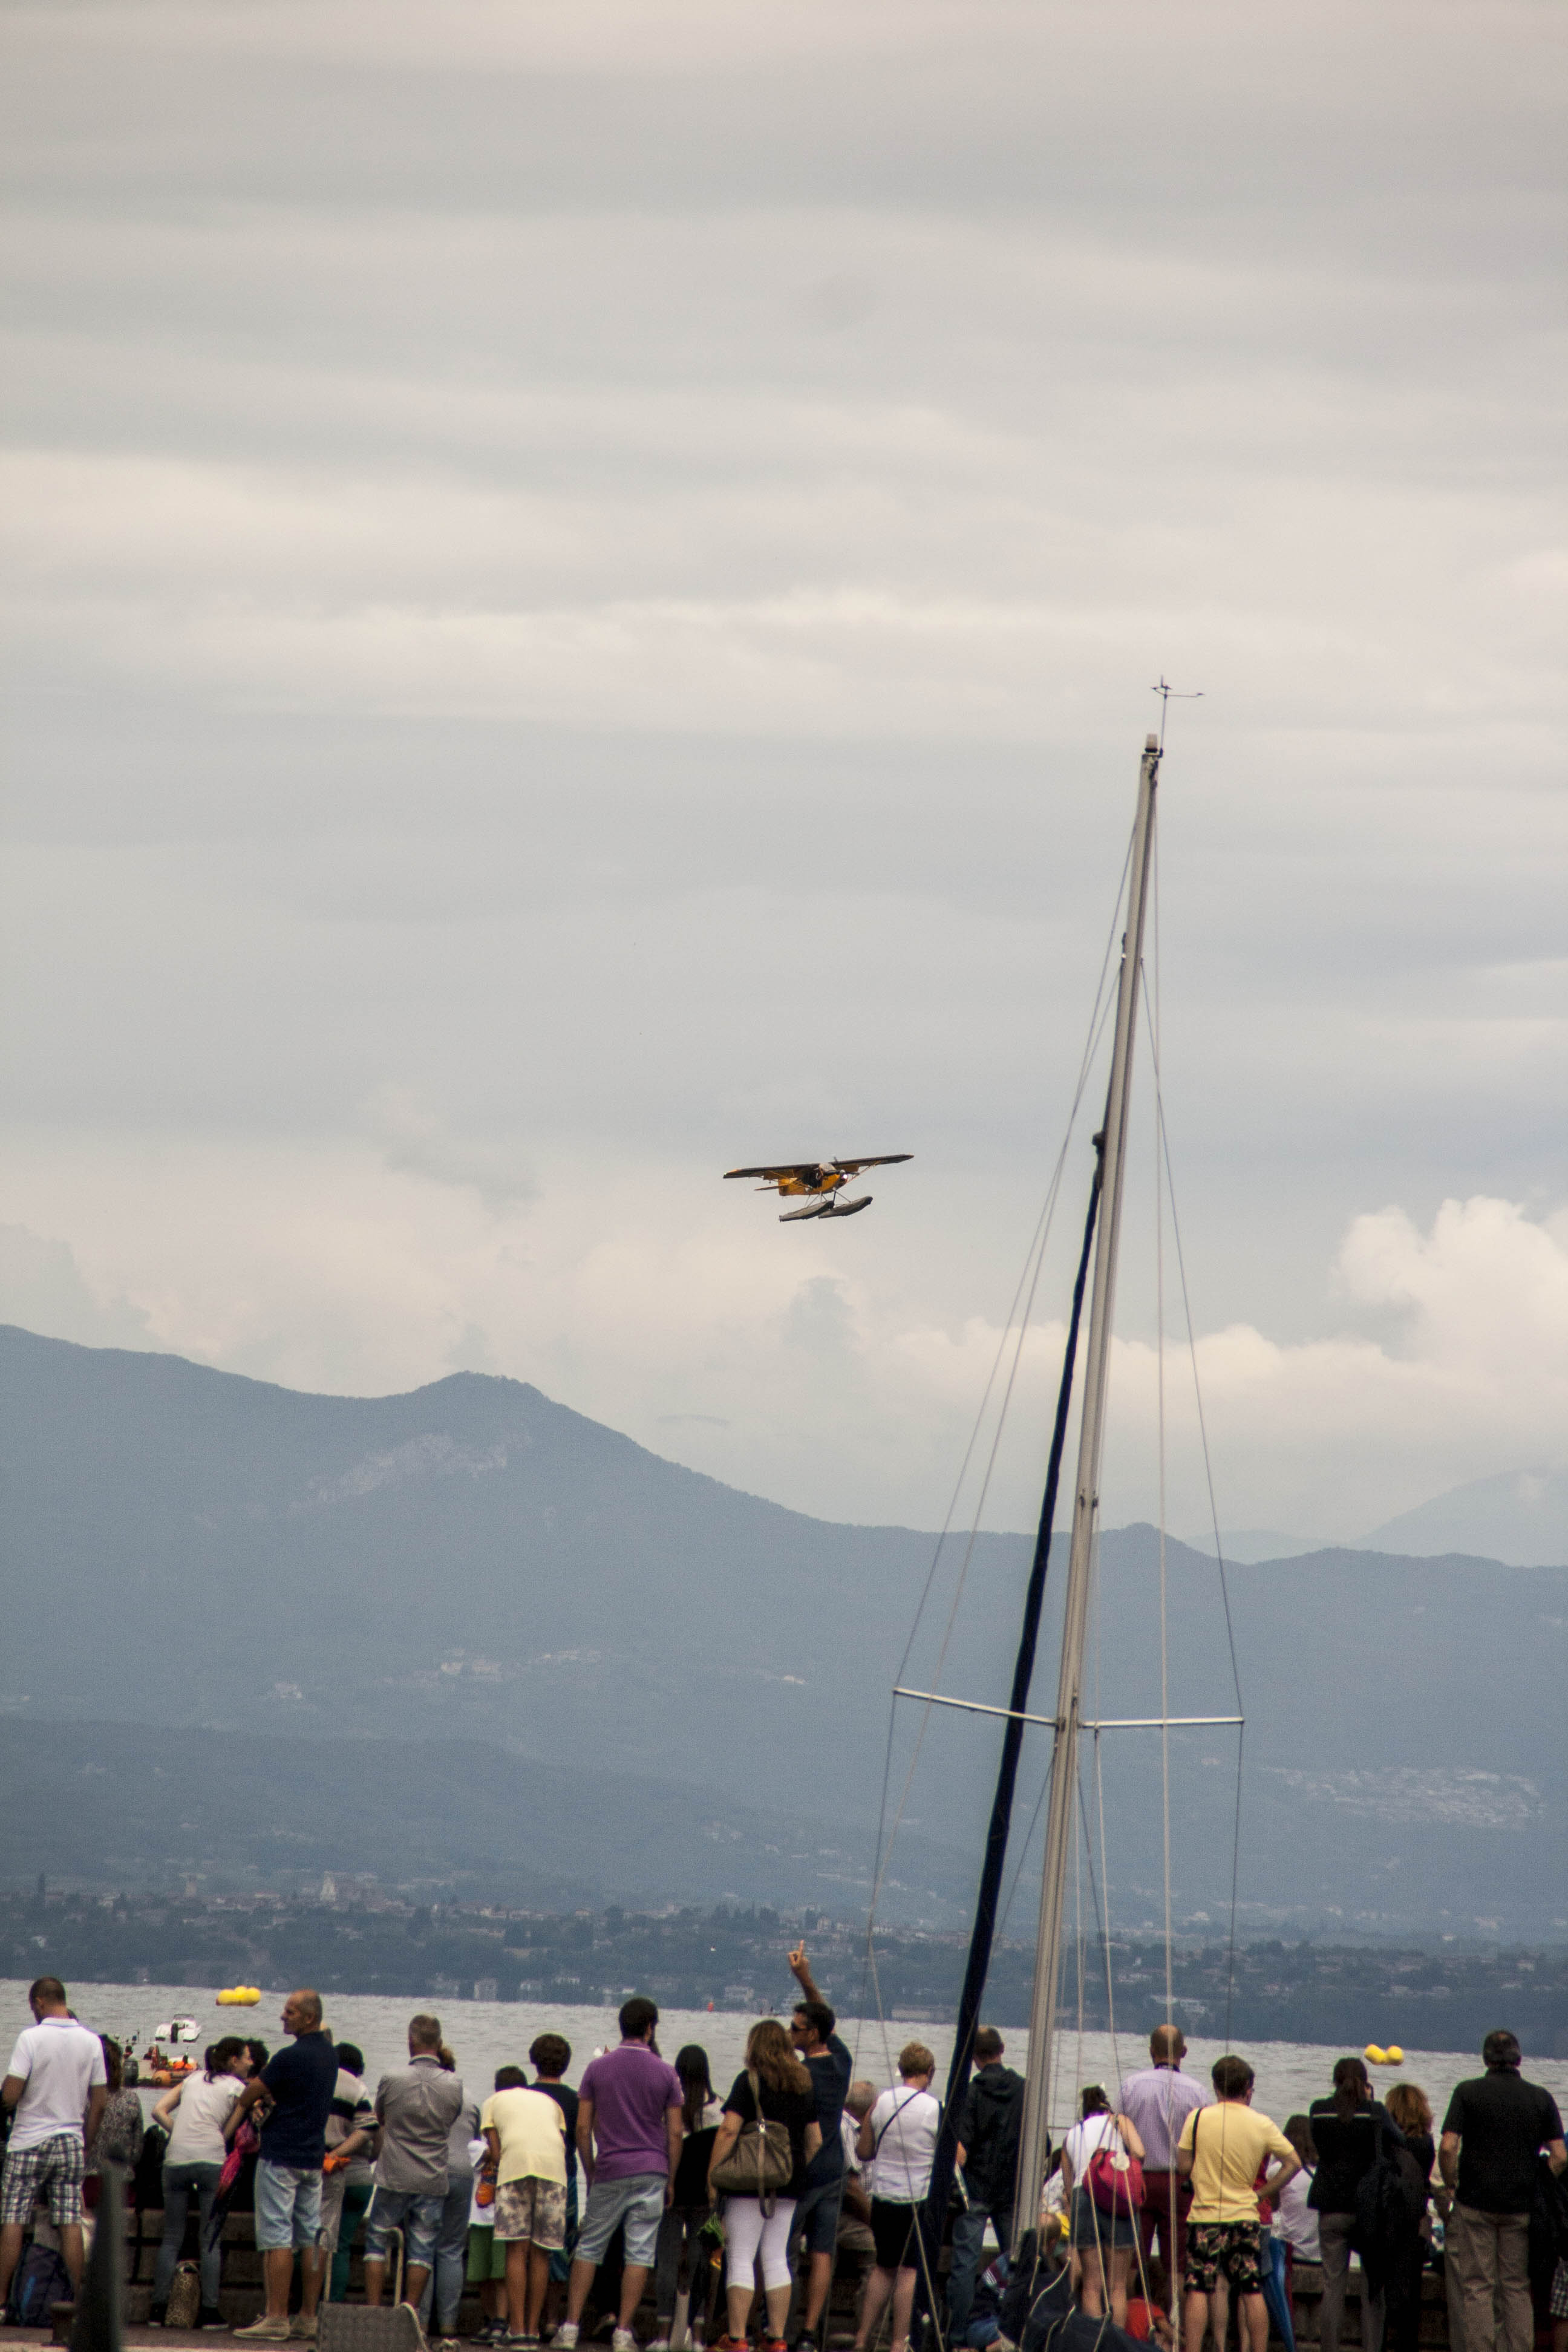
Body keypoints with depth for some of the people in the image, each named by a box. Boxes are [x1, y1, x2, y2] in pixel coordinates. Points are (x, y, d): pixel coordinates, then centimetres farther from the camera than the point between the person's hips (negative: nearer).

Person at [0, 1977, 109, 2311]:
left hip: (30, 2142, -4)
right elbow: (100, 2101, 5)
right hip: (71, 2143, 4)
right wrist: (85, 2142, 14)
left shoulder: (31, 2038, -11)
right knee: (71, 2223, 3)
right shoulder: (91, 2042, 2)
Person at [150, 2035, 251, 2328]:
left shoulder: (193, 2080, 20)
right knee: (210, 2240, 1)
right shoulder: (236, 2088, 9)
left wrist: (179, 2132, 12)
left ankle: (158, 2308, 2)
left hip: (176, 2159, 4)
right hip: (212, 2159, -4)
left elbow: (159, 2111, 14)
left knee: (171, 2239, 7)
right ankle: (209, 2311, -3)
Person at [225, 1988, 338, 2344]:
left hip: (281, 2157, -8)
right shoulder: (329, 2055, 8)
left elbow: (248, 2097, -7)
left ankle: (277, 2318, -10)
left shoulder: (291, 2058, -16)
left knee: (277, 2238, -7)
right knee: (310, 2237, 8)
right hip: (314, 2156, 8)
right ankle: (309, 2318, 9)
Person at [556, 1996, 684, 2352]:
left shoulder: (597, 2069, 2)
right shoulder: (665, 2073, 0)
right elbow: (675, 2133, 0)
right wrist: (670, 2180, 8)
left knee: (589, 2248, 9)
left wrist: (591, 2173, 11)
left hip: (609, 2173, 1)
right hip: (651, 2173, -1)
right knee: (640, 2252, 1)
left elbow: (583, 2128, 2)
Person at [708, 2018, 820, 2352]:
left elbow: (728, 2130, -16)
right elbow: (815, 2140, 13)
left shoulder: (750, 2081, -8)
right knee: (776, 2259, 11)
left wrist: (712, 2175, -13)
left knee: (740, 2260, -3)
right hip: (790, 2186, 5)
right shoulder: (805, 2085, 9)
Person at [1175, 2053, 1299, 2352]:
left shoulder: (1198, 2118, -6)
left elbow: (1184, 2168, -5)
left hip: (1205, 2215, -2)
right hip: (1246, 2215, 2)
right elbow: (1294, 2162, 2)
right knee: (1253, 2292, 7)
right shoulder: (1262, 2125, -1)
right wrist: (1264, 2192, 8)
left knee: (1199, 2290, -2)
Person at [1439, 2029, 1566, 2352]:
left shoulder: (1468, 2092, -3)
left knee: (1478, 2288, 2)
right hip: (1522, 2205, 2)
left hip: (1475, 2204, -2)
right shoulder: (1541, 2098, 2)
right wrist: (1538, 2191, 10)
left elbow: (1448, 2147, -12)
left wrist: (1452, 2186, 2)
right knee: (1517, 2288, 9)